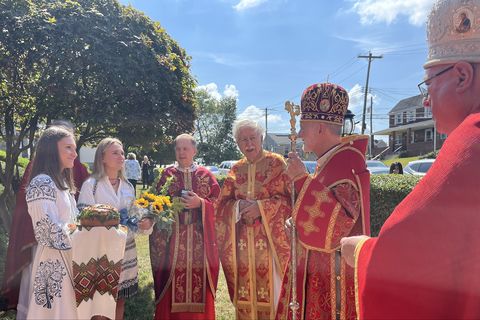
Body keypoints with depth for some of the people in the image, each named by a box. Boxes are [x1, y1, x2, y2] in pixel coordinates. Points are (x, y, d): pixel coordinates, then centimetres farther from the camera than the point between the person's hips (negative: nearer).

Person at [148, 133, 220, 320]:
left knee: (199, 282, 2)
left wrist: (200, 203, -13)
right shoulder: (167, 175, 6)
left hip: (200, 240, 0)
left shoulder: (206, 175, 6)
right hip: (173, 239, 0)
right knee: (172, 285, 0)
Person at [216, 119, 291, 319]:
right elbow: (222, 203, 9)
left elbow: (288, 198, -9)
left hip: (270, 237, -4)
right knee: (245, 287, 9)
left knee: (269, 286, -1)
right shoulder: (236, 169, 11)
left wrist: (260, 207, -19)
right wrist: (239, 206, -12)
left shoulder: (276, 163, -2)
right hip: (243, 240, 4)